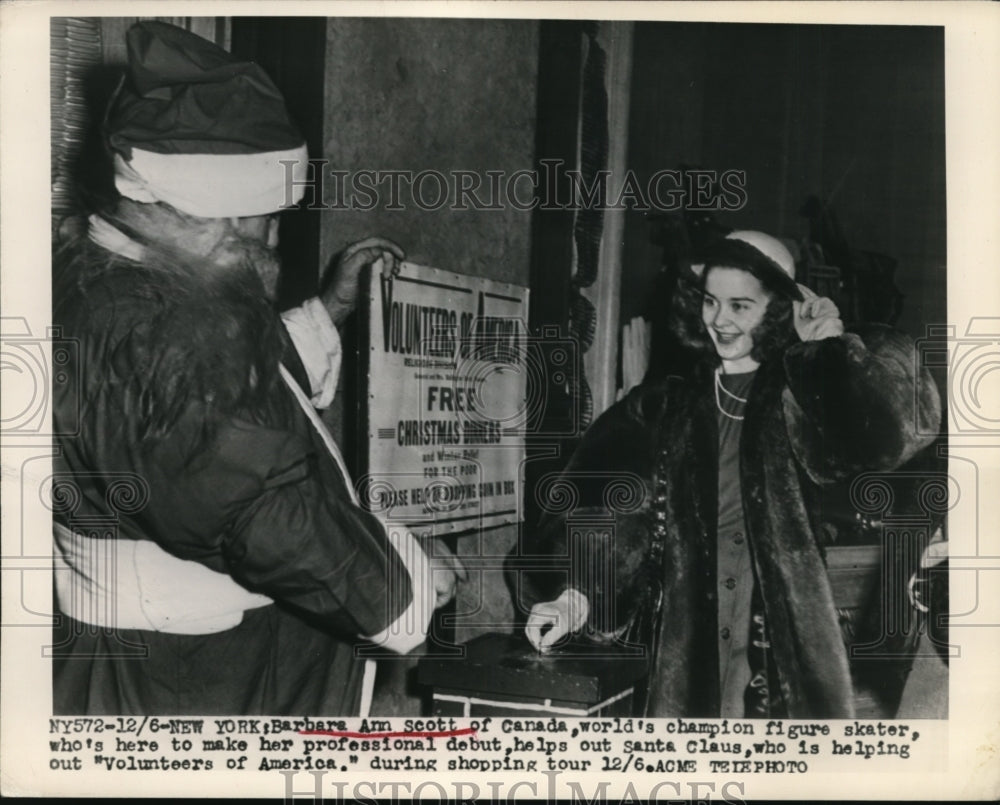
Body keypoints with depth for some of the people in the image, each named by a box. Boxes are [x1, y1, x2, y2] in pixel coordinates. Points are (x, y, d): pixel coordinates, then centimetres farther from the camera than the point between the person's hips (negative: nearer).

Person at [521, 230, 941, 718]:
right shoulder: (663, 409, 10)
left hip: (784, 653, -1)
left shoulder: (800, 405, 5)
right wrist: (575, 589, -19)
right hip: (682, 654, 2)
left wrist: (832, 345, -7)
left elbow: (902, 427, -13)